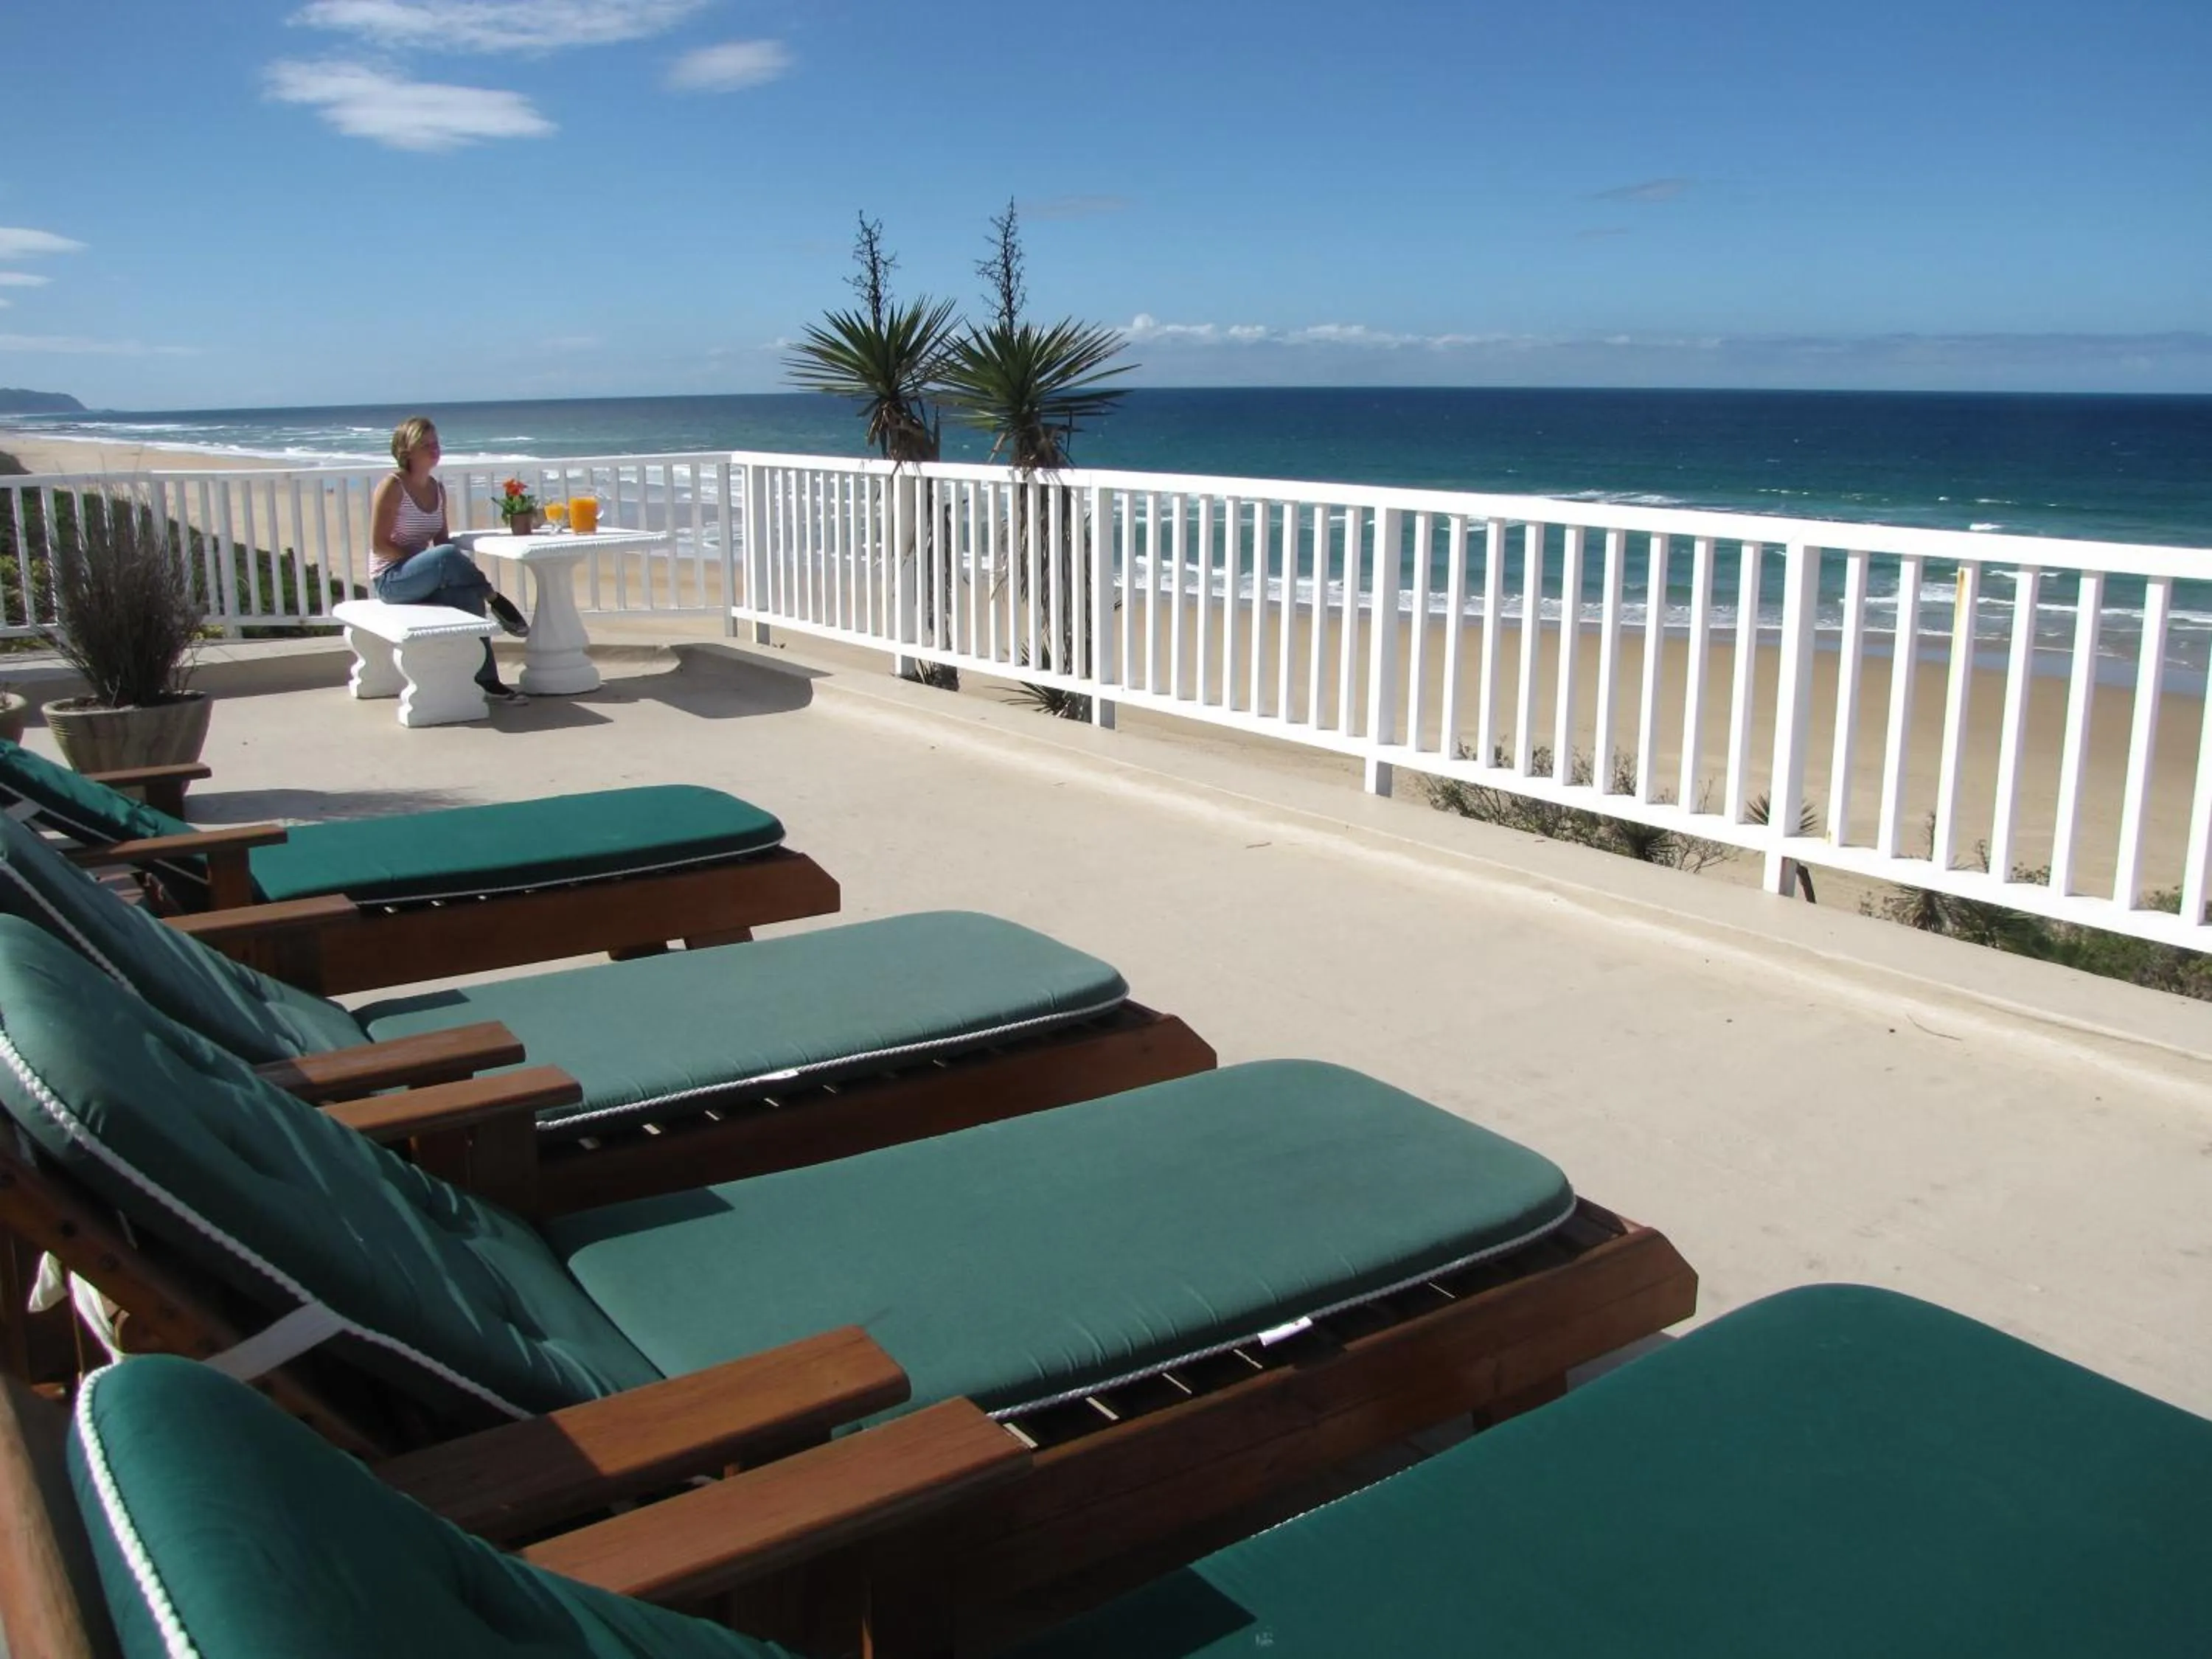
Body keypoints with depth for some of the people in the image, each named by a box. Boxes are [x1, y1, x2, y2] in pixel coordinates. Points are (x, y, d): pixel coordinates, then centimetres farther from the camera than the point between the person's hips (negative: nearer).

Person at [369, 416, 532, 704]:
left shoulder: (438, 489, 11)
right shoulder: (392, 487, -9)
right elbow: (379, 545, -13)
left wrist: (451, 568, -8)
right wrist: (430, 562, -19)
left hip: (421, 580, 6)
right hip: (390, 580, -6)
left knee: (467, 594, -25)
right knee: (447, 556, -35)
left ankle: (487, 680, -27)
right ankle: (495, 601, -16)